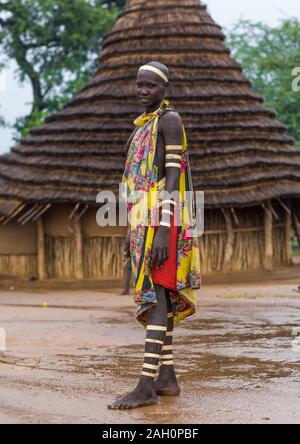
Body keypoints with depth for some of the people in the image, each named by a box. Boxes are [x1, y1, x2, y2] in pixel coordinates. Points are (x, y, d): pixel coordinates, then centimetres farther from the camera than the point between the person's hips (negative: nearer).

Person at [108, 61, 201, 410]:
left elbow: (173, 177, -16)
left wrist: (163, 231, -23)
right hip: (144, 220, 10)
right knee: (154, 297, 9)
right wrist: (132, 230, 23)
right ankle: (167, 378, 14)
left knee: (155, 296, -14)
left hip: (161, 220, -10)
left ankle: (147, 386, -17)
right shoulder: (143, 125, 22)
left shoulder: (170, 119, -8)